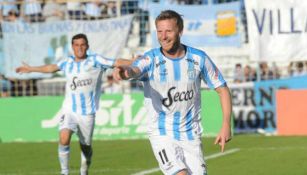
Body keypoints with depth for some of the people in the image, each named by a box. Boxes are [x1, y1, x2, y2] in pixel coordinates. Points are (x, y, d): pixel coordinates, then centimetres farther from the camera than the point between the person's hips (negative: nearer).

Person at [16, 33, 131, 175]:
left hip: (87, 112, -2)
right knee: (64, 139, -21)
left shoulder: (95, 61, 0)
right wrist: (31, 69, 42)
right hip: (69, 110, 2)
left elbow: (116, 62, -8)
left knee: (86, 146, 7)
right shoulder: (67, 63, 11)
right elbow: (51, 68, 29)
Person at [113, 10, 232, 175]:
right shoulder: (151, 59, -12)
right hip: (162, 134, -3)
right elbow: (134, 70, -34)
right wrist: (125, 71, -60)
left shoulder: (199, 58, -4)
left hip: (191, 135, 3)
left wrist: (226, 125, -9)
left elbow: (222, 89, 3)